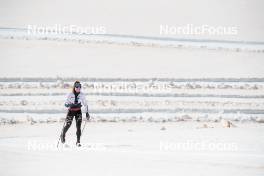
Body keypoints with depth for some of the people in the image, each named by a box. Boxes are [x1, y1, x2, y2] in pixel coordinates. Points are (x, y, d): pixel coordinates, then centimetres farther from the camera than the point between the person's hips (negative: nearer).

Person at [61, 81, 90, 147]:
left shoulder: (82, 95, -5)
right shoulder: (70, 95, -11)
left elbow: (85, 104, 5)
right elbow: (66, 104, -10)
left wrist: (87, 113, 4)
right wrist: (70, 105, -31)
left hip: (78, 111, 1)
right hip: (71, 111, -1)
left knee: (78, 126, -11)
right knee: (67, 125, 0)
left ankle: (78, 142, -7)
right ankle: (62, 135, 33)